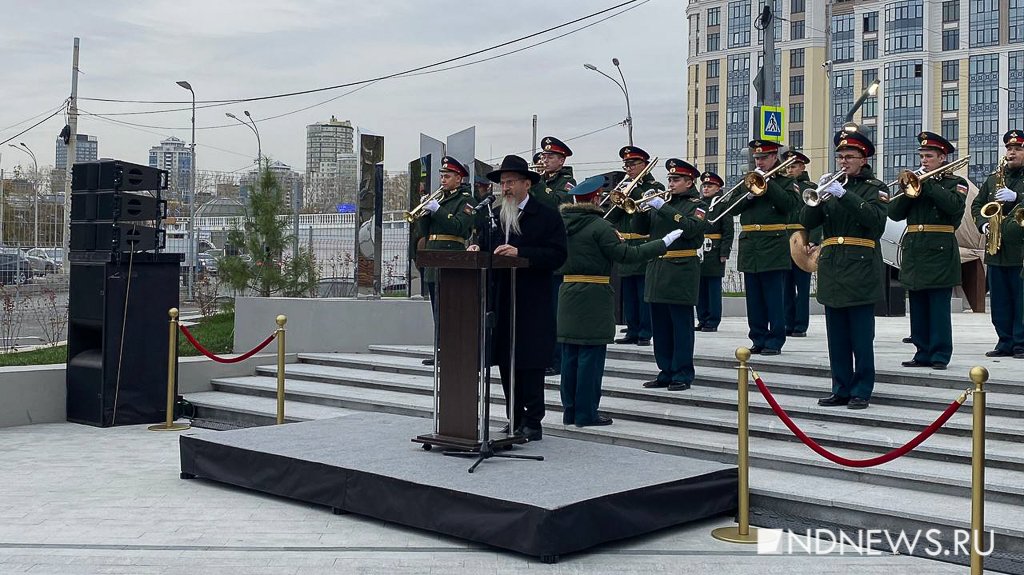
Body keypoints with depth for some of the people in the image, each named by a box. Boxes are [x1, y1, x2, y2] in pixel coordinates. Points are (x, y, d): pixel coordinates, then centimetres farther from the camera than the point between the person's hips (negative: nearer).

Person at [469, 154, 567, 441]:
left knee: (530, 363, -4)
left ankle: (532, 422, 3)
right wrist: (477, 248, -2)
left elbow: (557, 255, -11)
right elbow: (486, 244, 22)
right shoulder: (494, 215, 16)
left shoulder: (546, 216, -2)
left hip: (531, 305, -5)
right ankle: (515, 420, 16)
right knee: (506, 363, 8)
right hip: (500, 301, 6)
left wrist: (519, 253, -20)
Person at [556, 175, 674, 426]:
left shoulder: (563, 222, 7)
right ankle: (586, 413, 1)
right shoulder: (599, 226, -13)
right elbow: (627, 254, -15)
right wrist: (664, 243, -8)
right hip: (594, 296, -7)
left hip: (568, 293, 7)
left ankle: (569, 410, 15)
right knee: (591, 354, -2)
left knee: (570, 354, 10)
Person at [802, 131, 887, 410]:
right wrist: (818, 195, -11)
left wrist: (843, 194, -21)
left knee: (861, 338, -2)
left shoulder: (874, 187, 3)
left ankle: (861, 391, 5)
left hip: (861, 269, -5)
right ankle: (841, 389, 15)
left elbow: (875, 218, -16)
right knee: (836, 337, 8)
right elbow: (806, 221, 6)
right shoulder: (832, 185, 15)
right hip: (831, 269, 5)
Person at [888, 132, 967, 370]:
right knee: (918, 308, 7)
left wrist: (927, 184, -15)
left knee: (939, 307, -5)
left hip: (940, 252, -5)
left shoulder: (956, 183, 4)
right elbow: (894, 213, 6)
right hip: (914, 251, 5)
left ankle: (940, 355, 1)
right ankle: (923, 353, 14)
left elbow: (955, 206, -18)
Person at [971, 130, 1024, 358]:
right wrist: (983, 224, 2)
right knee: (999, 301, 7)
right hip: (996, 251, 5)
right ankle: (1005, 343, 14)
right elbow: (976, 205, 19)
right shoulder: (994, 179, 17)